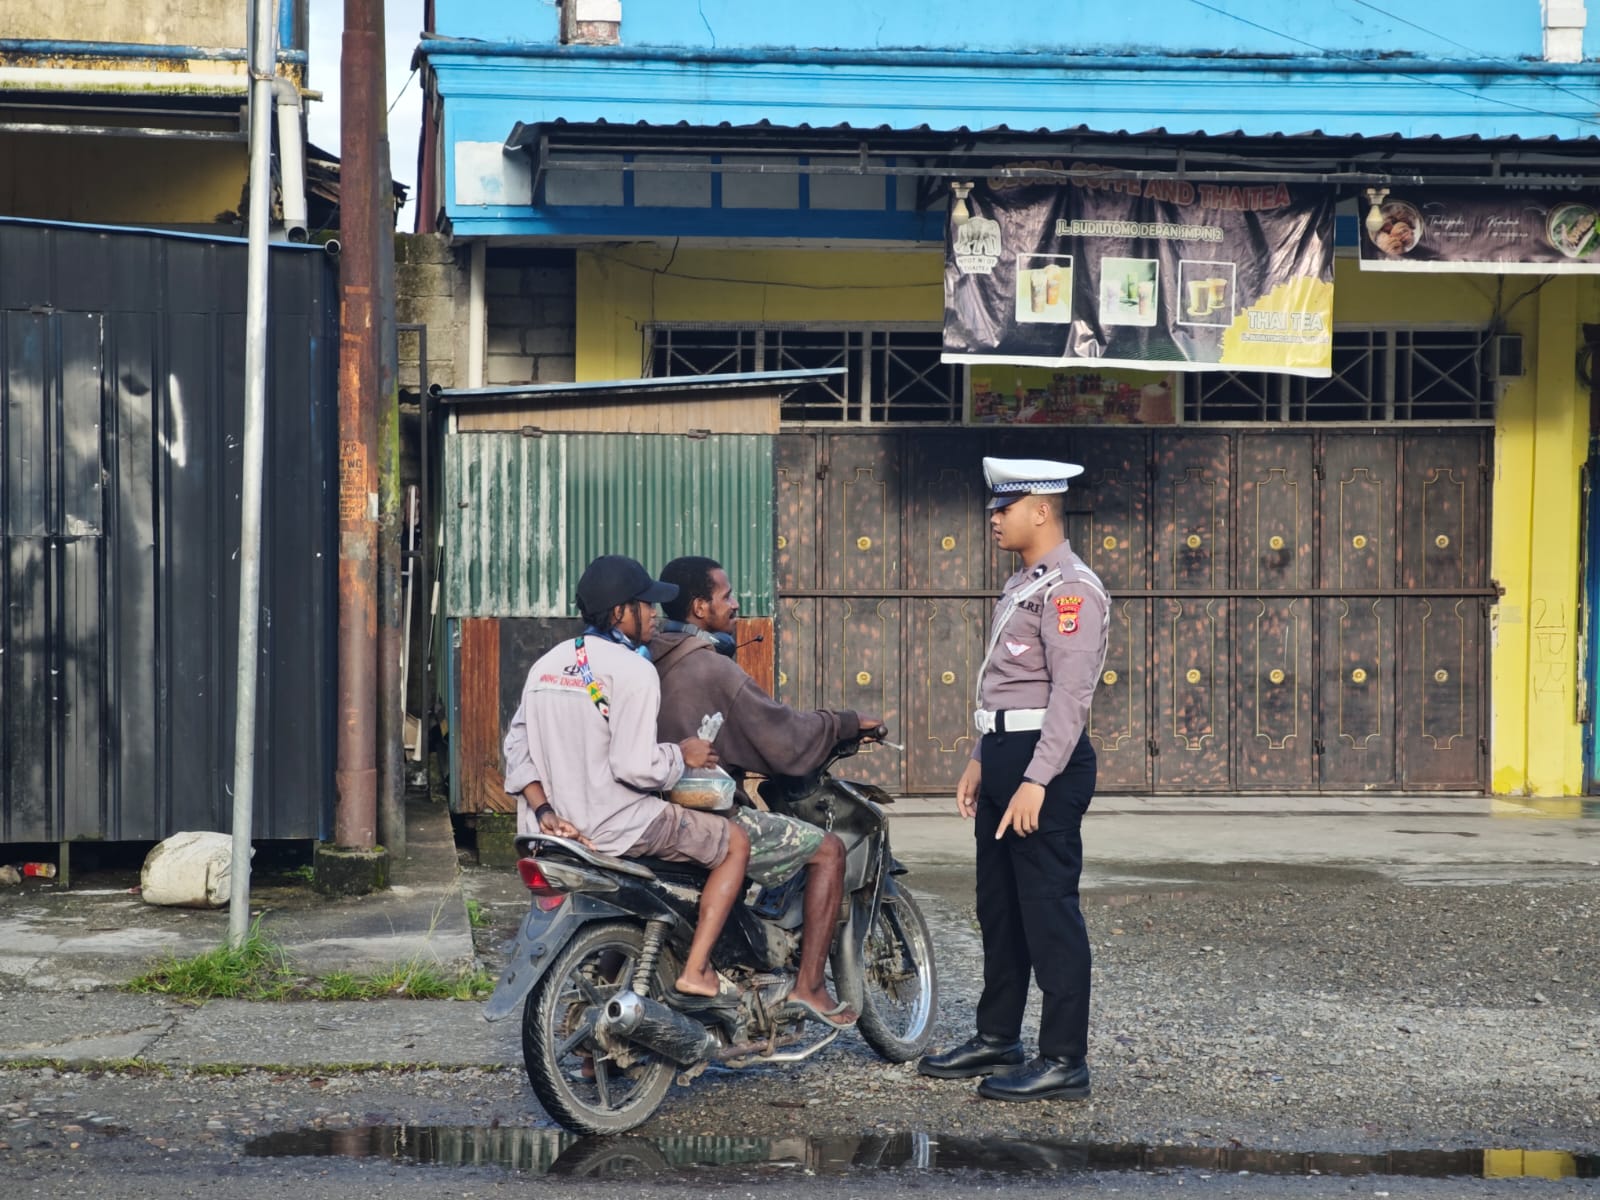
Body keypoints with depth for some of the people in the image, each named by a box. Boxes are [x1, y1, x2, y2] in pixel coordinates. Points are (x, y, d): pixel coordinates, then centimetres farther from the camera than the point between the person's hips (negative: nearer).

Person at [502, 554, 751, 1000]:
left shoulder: (547, 664, 8)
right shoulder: (633, 671, -16)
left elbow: (517, 744, 7)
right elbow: (635, 766, -22)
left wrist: (542, 807, 4)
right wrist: (683, 754, -5)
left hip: (561, 824, 8)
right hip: (617, 825, -8)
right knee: (736, 844, 7)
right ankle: (696, 969, 0)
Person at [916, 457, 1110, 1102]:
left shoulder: (1071, 589, -14)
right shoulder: (1022, 584, 18)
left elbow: (1071, 693, -22)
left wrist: (1036, 780, -27)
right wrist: (980, 760, 22)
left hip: (1046, 761, -10)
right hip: (1004, 756, 10)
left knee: (1049, 913, -7)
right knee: (999, 905, 16)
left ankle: (1064, 1062, -3)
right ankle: (997, 1038, 27)